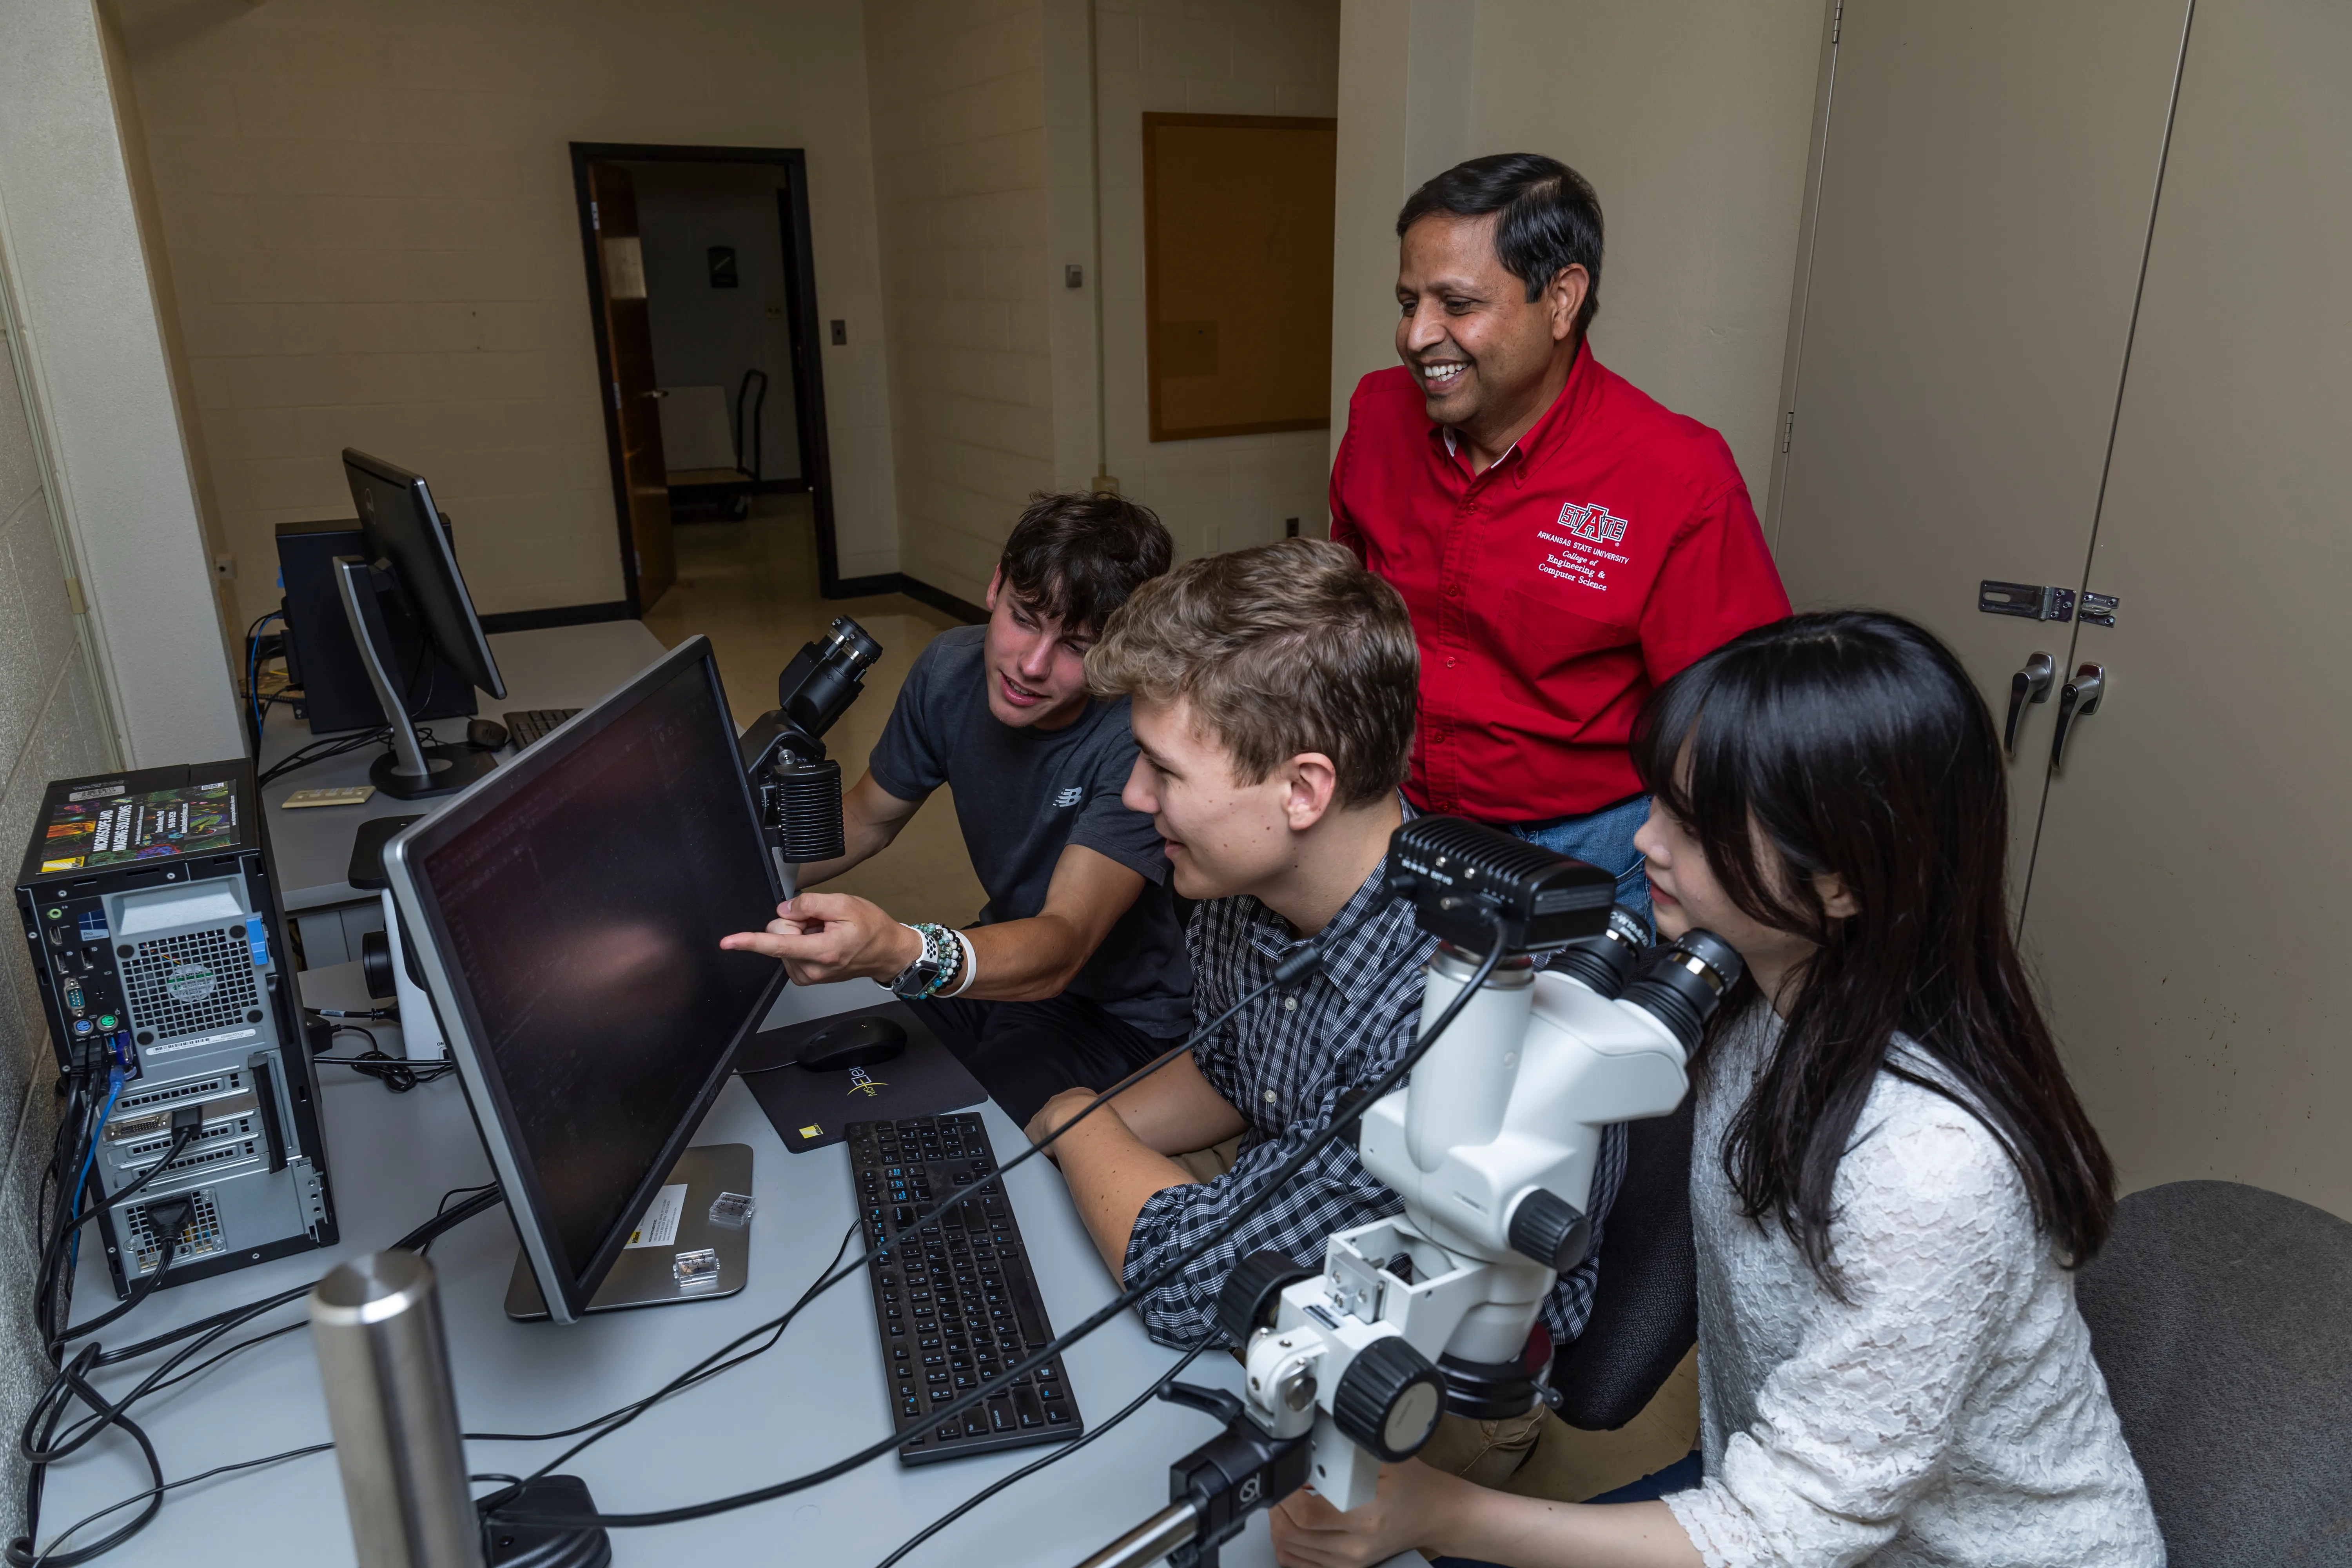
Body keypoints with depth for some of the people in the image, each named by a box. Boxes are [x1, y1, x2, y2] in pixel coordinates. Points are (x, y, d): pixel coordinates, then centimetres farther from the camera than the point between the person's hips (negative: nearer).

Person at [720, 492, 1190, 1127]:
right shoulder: (952, 670, -9)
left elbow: (1062, 946, -38)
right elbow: (869, 819, 7)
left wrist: (904, 953, -57)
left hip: (1116, 1019, -6)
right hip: (1002, 963, 6)